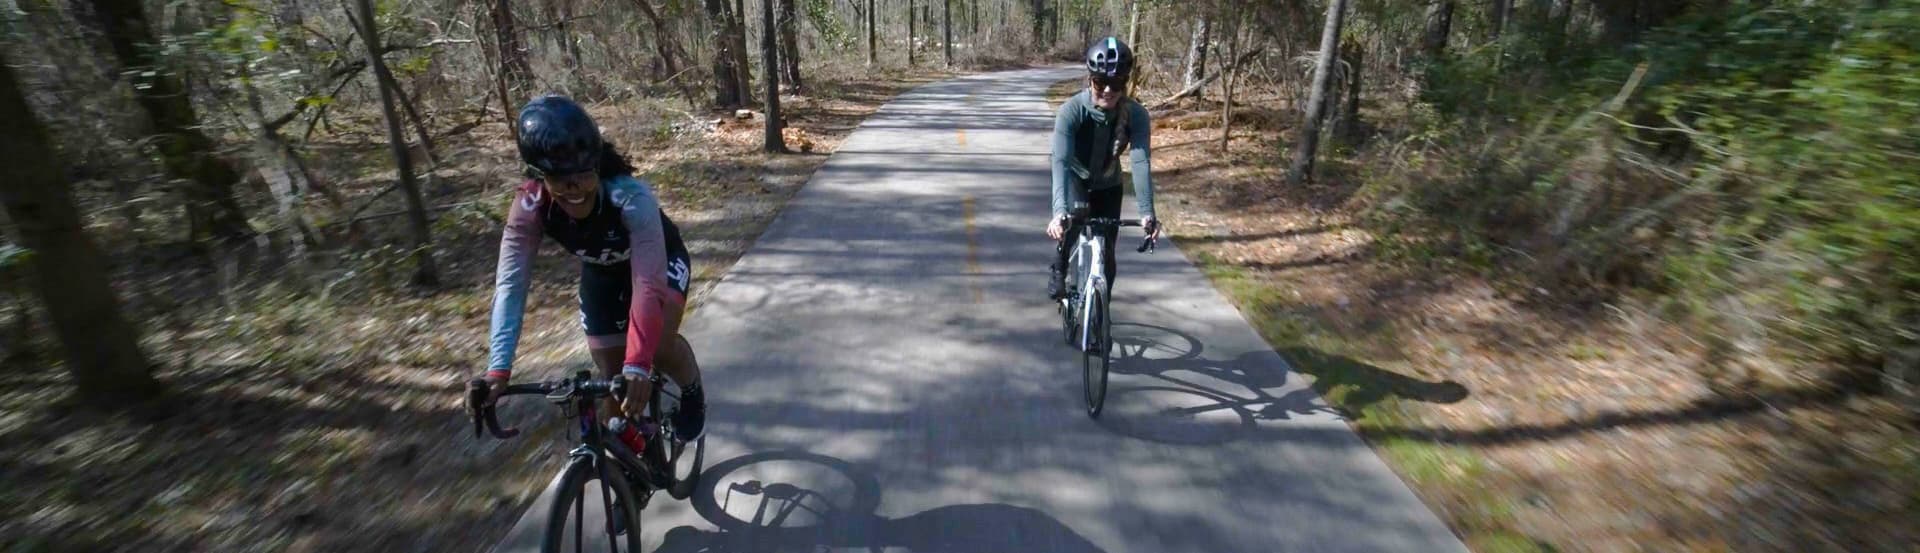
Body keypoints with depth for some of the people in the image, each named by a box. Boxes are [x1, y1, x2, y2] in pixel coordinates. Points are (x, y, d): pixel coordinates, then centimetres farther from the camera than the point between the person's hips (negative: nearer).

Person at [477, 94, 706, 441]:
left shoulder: (631, 197, -40)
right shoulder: (530, 207, -29)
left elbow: (648, 282, -46)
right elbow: (510, 284, -30)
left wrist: (638, 364, -54)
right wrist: (498, 369, -39)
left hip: (659, 258, -3)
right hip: (601, 272, 4)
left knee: (659, 345, -27)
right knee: (612, 379, 2)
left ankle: (693, 393, 6)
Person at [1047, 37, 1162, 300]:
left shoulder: (1136, 115, -26)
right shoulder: (1071, 110, -31)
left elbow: (1141, 162, -34)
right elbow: (1061, 161, -41)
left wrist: (1147, 212, -46)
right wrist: (1059, 211, -55)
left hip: (1107, 185, 2)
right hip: (1075, 179, -2)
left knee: (1105, 255, 1)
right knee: (1072, 219, -34)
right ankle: (1058, 272, -7)